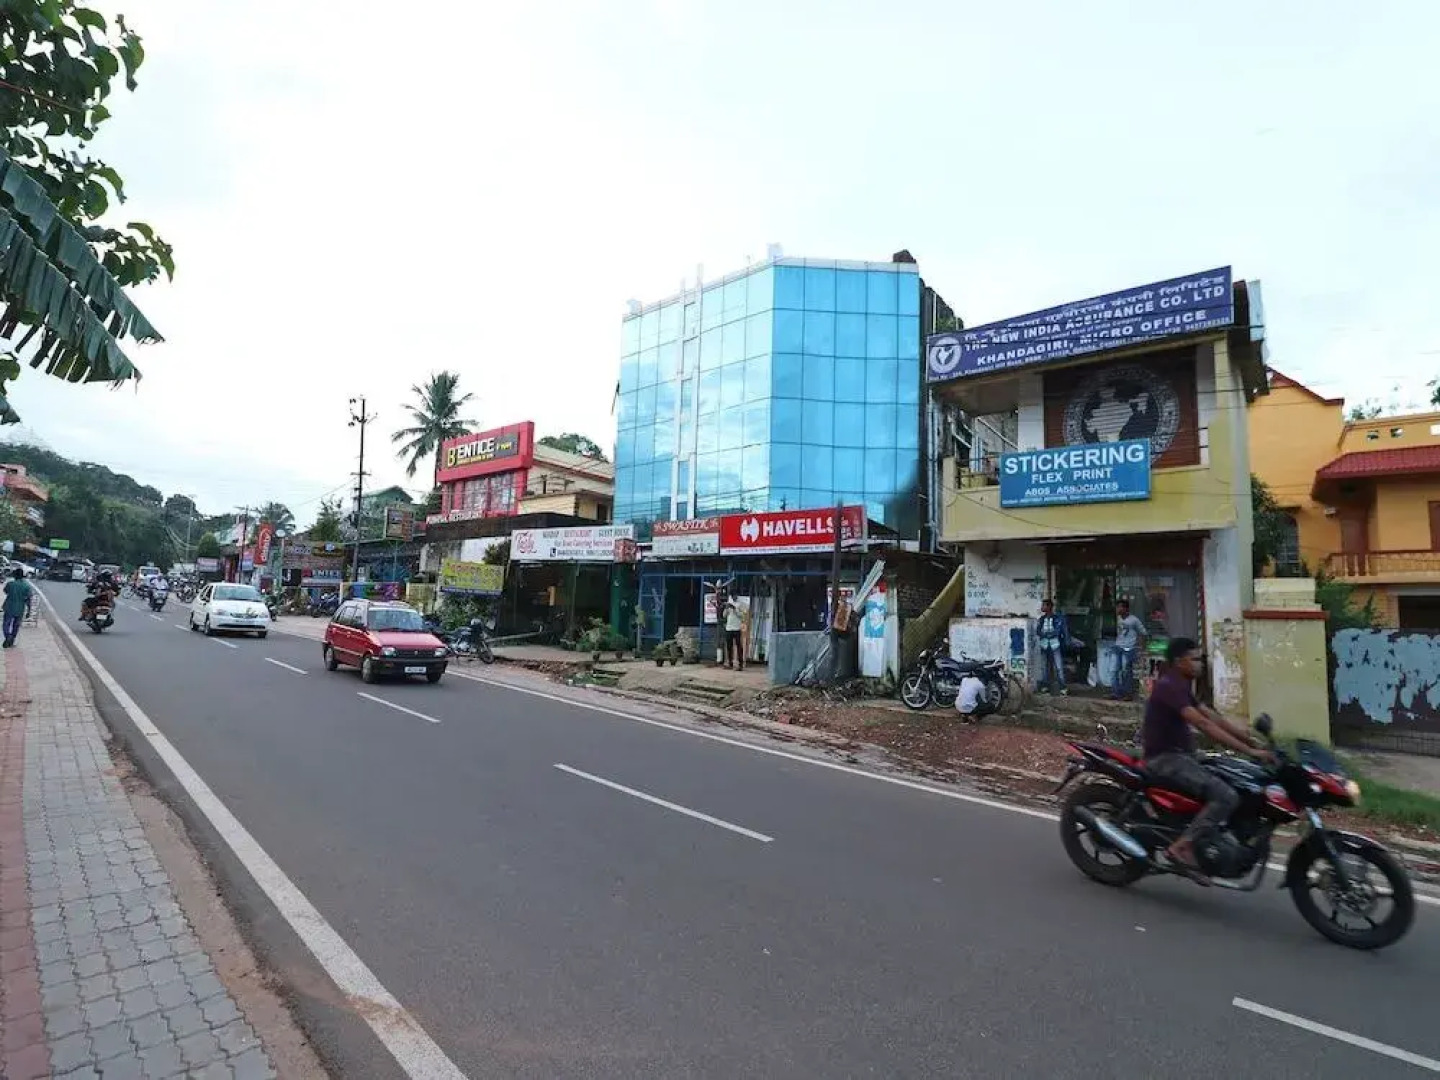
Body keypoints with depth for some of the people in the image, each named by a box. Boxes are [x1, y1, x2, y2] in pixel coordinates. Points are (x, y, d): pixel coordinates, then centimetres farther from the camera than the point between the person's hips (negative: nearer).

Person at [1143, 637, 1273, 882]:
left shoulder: (1180, 686, 16)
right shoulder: (1169, 685, -17)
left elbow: (1214, 717, 14)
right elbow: (1204, 724, -25)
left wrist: (1254, 741, 6)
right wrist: (1249, 751, -26)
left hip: (1179, 756, 11)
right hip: (1166, 759, -11)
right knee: (1227, 796, -23)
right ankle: (1182, 847, -20)